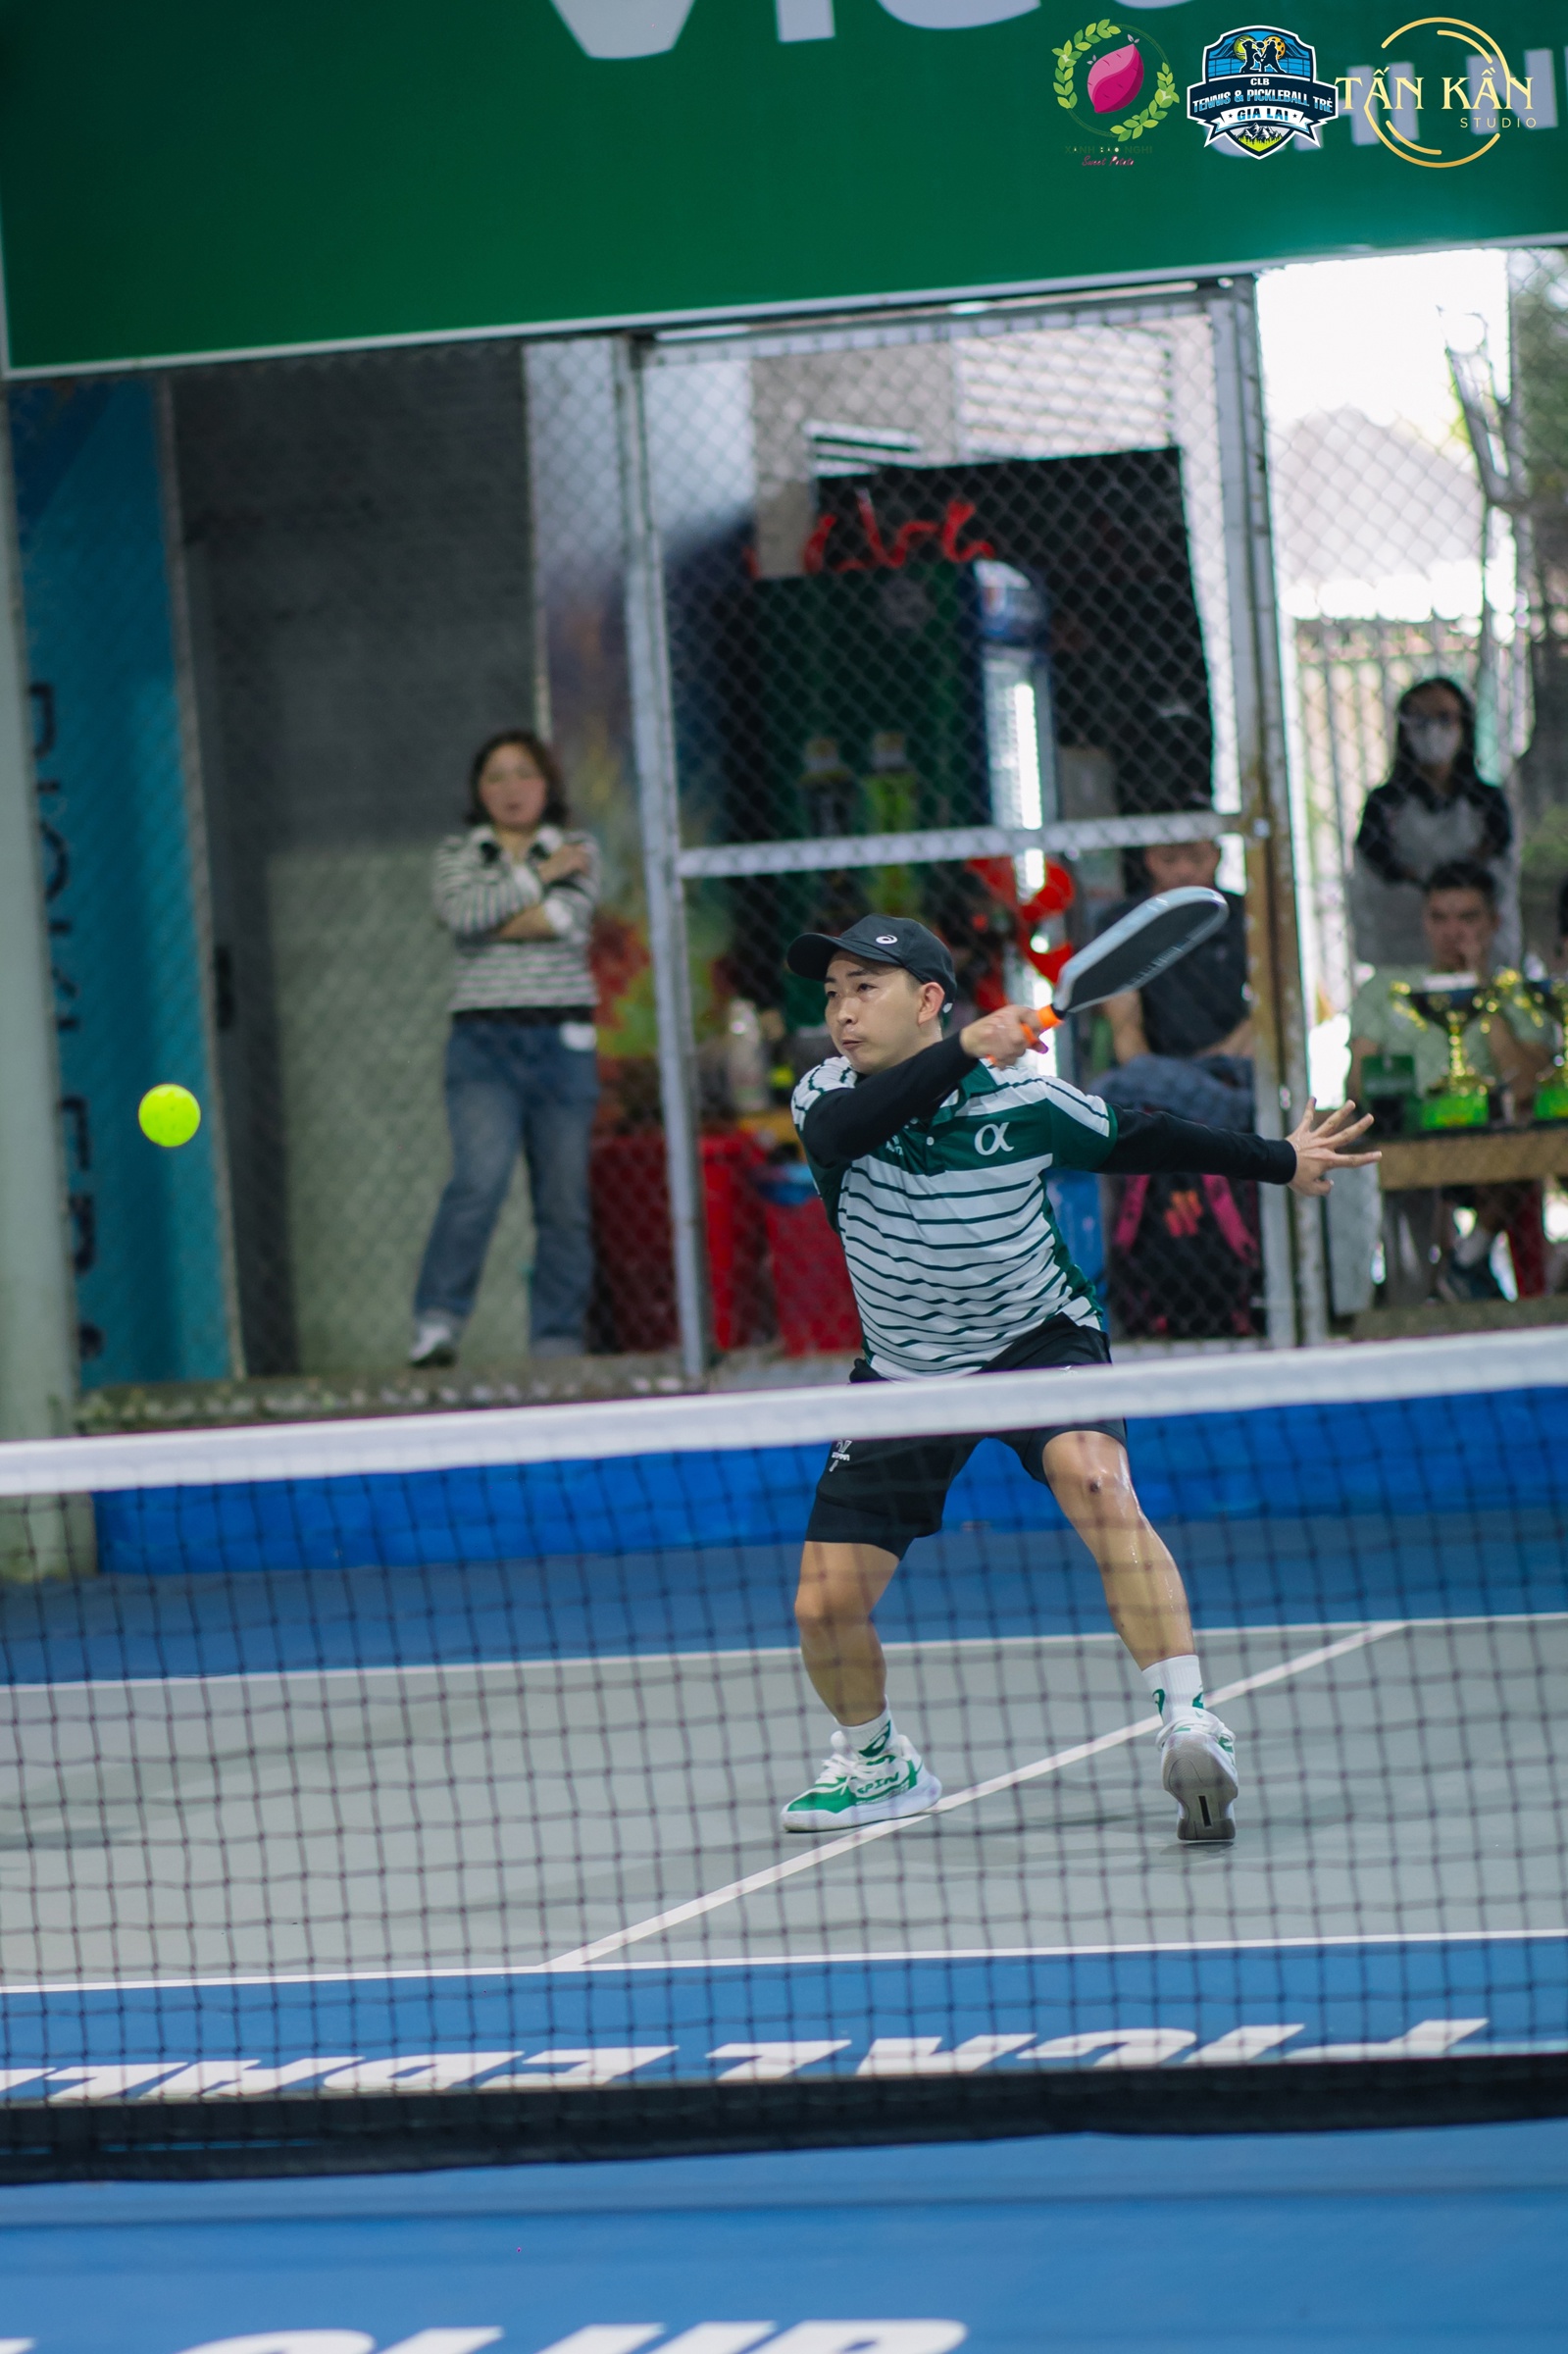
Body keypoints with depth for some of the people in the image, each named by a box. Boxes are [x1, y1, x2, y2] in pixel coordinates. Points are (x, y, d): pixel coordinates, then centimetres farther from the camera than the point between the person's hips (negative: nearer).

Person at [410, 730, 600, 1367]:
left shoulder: (578, 850, 11)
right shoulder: (457, 854, 12)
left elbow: (568, 916, -9)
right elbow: (463, 913, -9)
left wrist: (489, 922, -5)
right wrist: (538, 875, -5)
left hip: (562, 1041, 1)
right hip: (483, 1043, -1)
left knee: (565, 1201, 1)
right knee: (479, 1178, -21)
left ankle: (557, 1343, 7)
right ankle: (436, 1325, -21)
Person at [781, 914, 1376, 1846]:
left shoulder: (1022, 1098, -13)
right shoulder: (828, 1096, -11)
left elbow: (1136, 1138, 3)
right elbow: (842, 1128, -36)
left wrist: (1280, 1162, 10)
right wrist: (962, 1053, -46)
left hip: (1040, 1340, -3)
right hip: (908, 1373, 3)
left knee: (1098, 1486, -34)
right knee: (826, 1604, -3)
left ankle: (1190, 1719, -38)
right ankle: (878, 1762, 27)